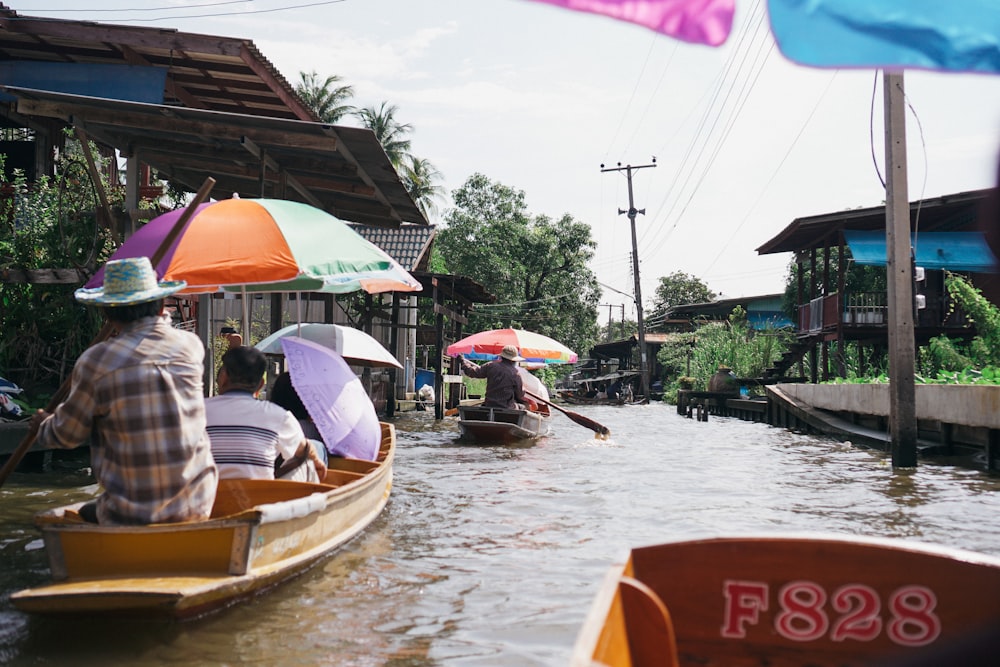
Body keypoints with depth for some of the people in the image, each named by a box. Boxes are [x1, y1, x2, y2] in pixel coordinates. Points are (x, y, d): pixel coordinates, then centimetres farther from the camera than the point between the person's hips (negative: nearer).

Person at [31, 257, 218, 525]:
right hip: (197, 508, 3)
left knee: (85, 514, 27)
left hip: (131, 517, -3)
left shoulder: (96, 362, -11)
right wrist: (163, 320, 36)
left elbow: (67, 435, 5)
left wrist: (44, 425, 26)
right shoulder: (191, 345, -2)